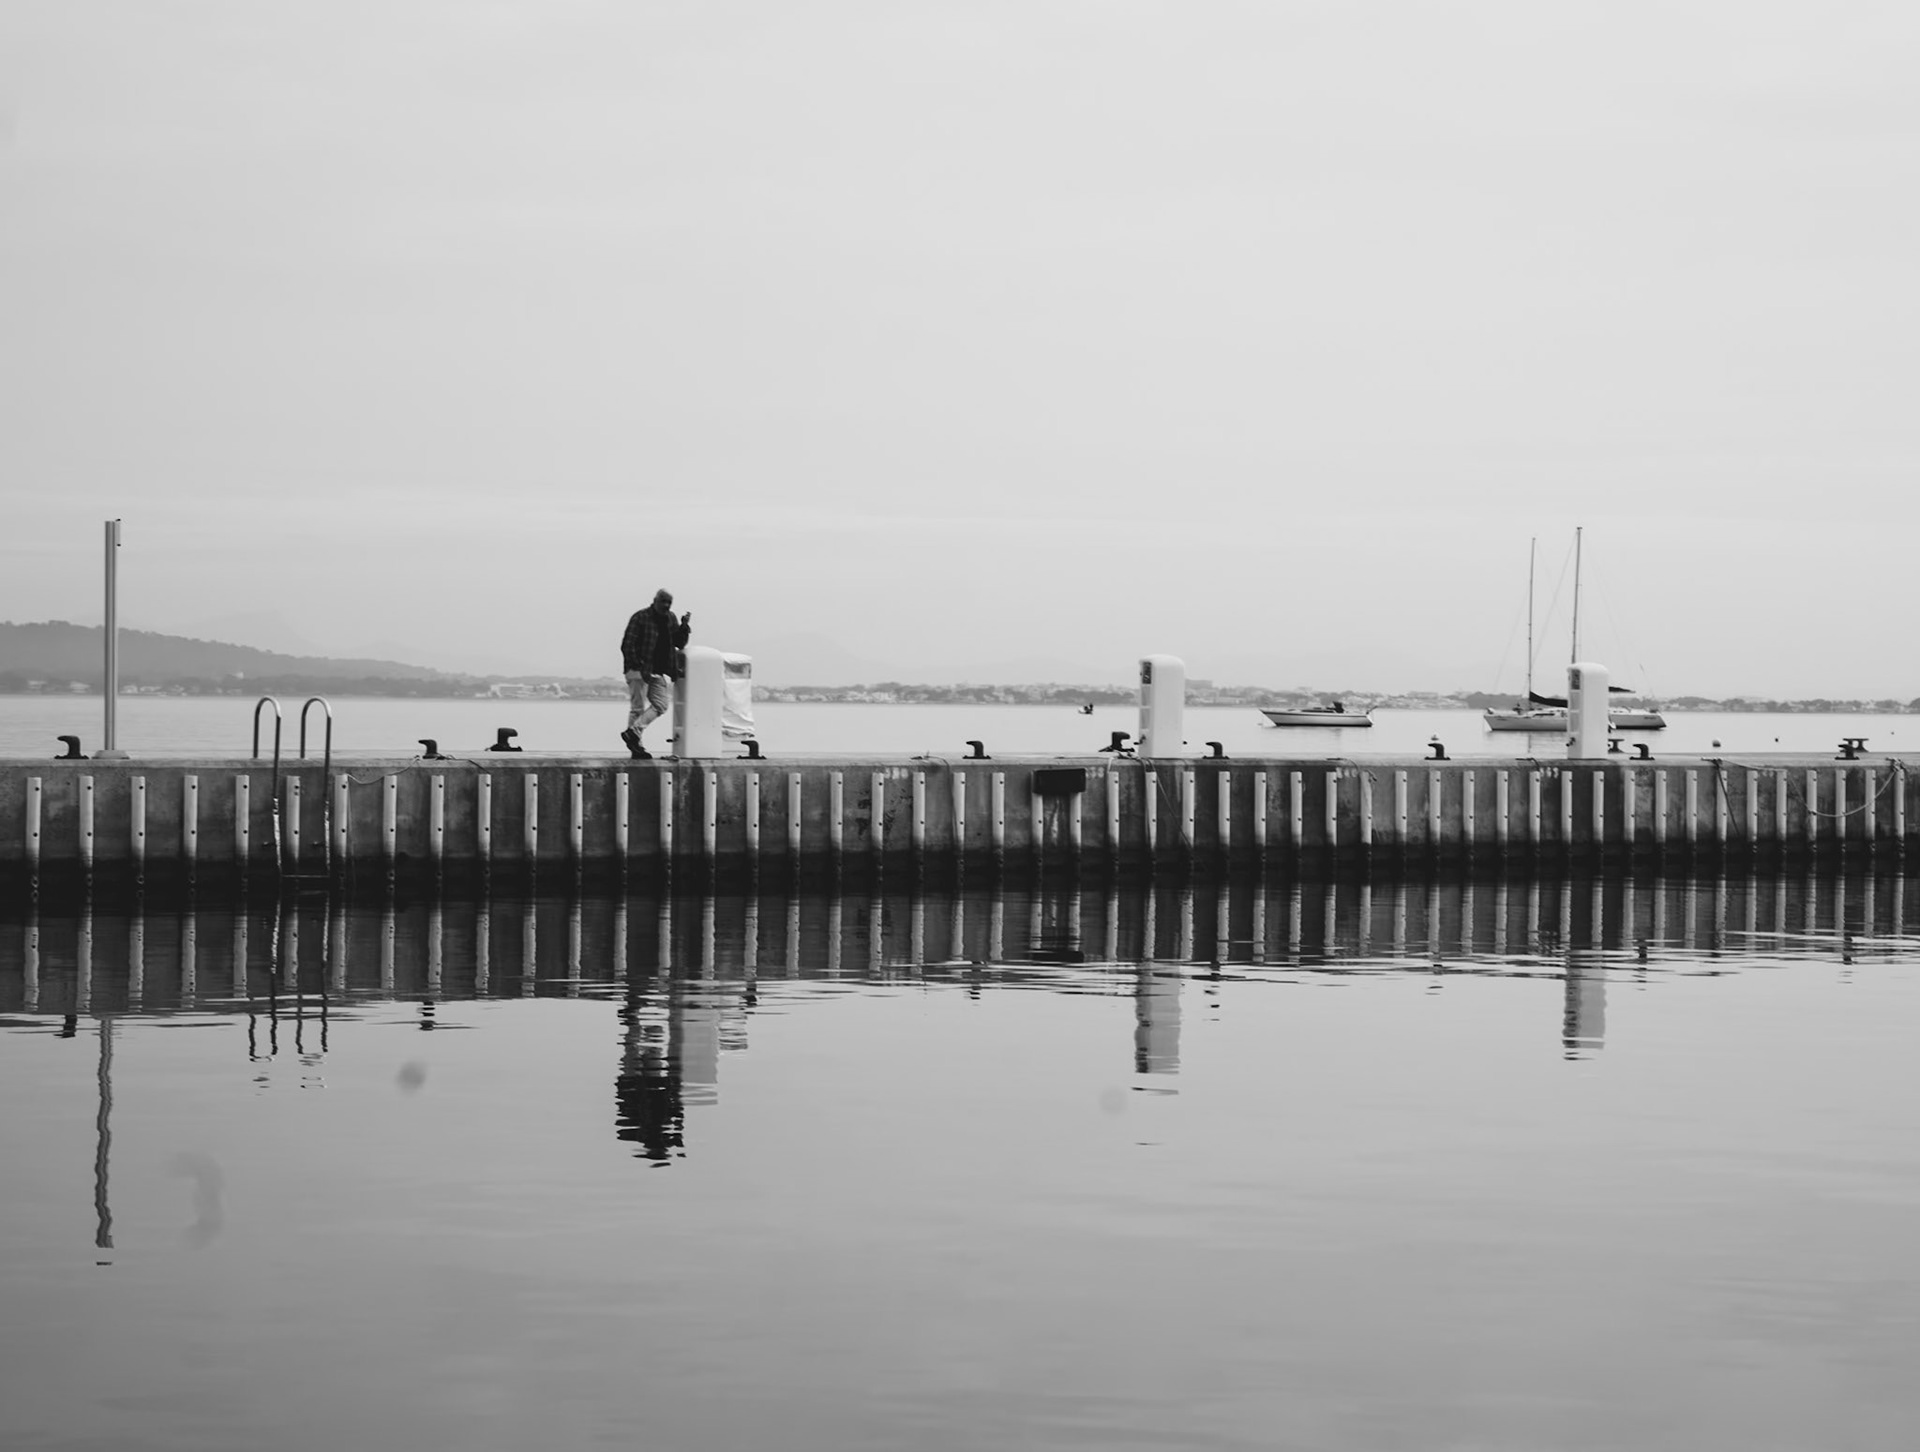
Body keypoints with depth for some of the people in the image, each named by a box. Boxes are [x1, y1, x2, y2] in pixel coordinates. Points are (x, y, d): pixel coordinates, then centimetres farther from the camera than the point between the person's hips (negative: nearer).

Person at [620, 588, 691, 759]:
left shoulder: (670, 619, 12)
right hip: (639, 671, -7)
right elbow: (627, 646, -12)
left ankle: (633, 732, 4)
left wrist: (684, 626, -5)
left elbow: (680, 644, 13)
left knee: (661, 705, 1)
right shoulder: (640, 617, -9)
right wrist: (640, 668, -20)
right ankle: (635, 749, 0)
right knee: (638, 708, -4)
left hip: (658, 672, 7)